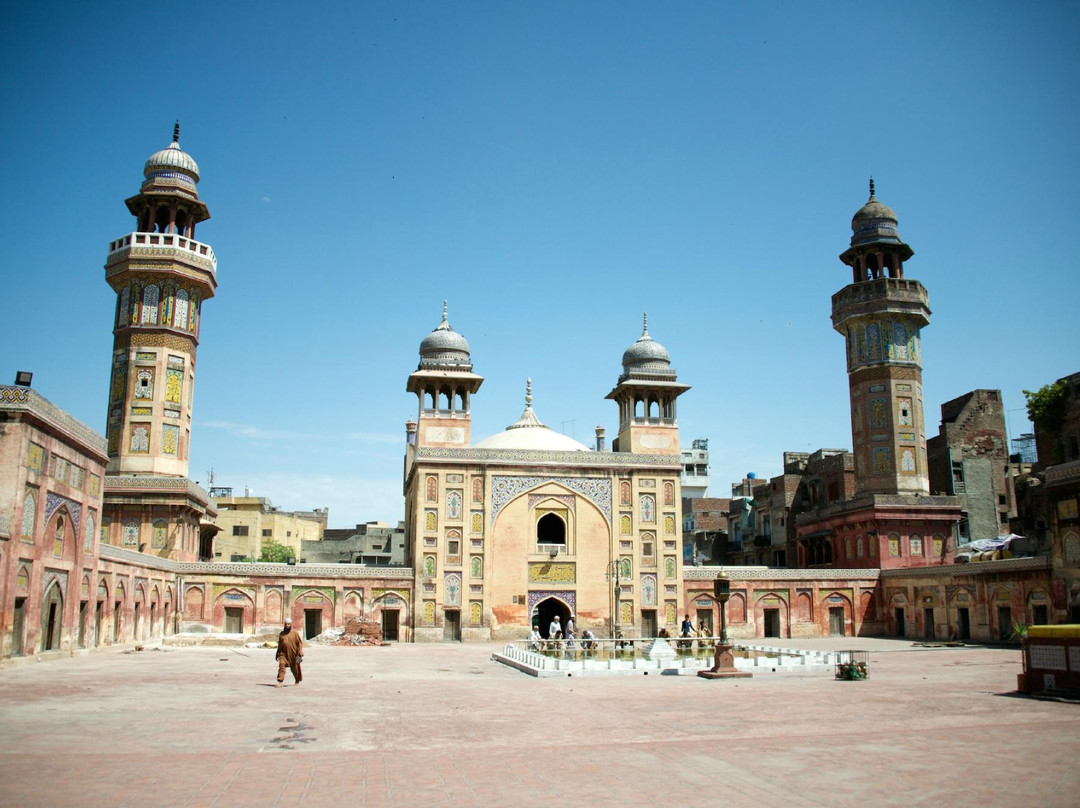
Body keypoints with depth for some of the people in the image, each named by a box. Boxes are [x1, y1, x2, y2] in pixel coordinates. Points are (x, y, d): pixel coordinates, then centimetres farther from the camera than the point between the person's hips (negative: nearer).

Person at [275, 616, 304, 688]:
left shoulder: (295, 633, -4)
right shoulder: (281, 634, 7)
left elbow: (300, 643, -5)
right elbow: (279, 644, 17)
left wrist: (300, 653, -14)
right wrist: (278, 653, 18)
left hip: (293, 654, -2)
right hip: (283, 654, 2)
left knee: (295, 668, 10)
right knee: (281, 665, -17)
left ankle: (297, 680, 32)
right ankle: (280, 682, -16)